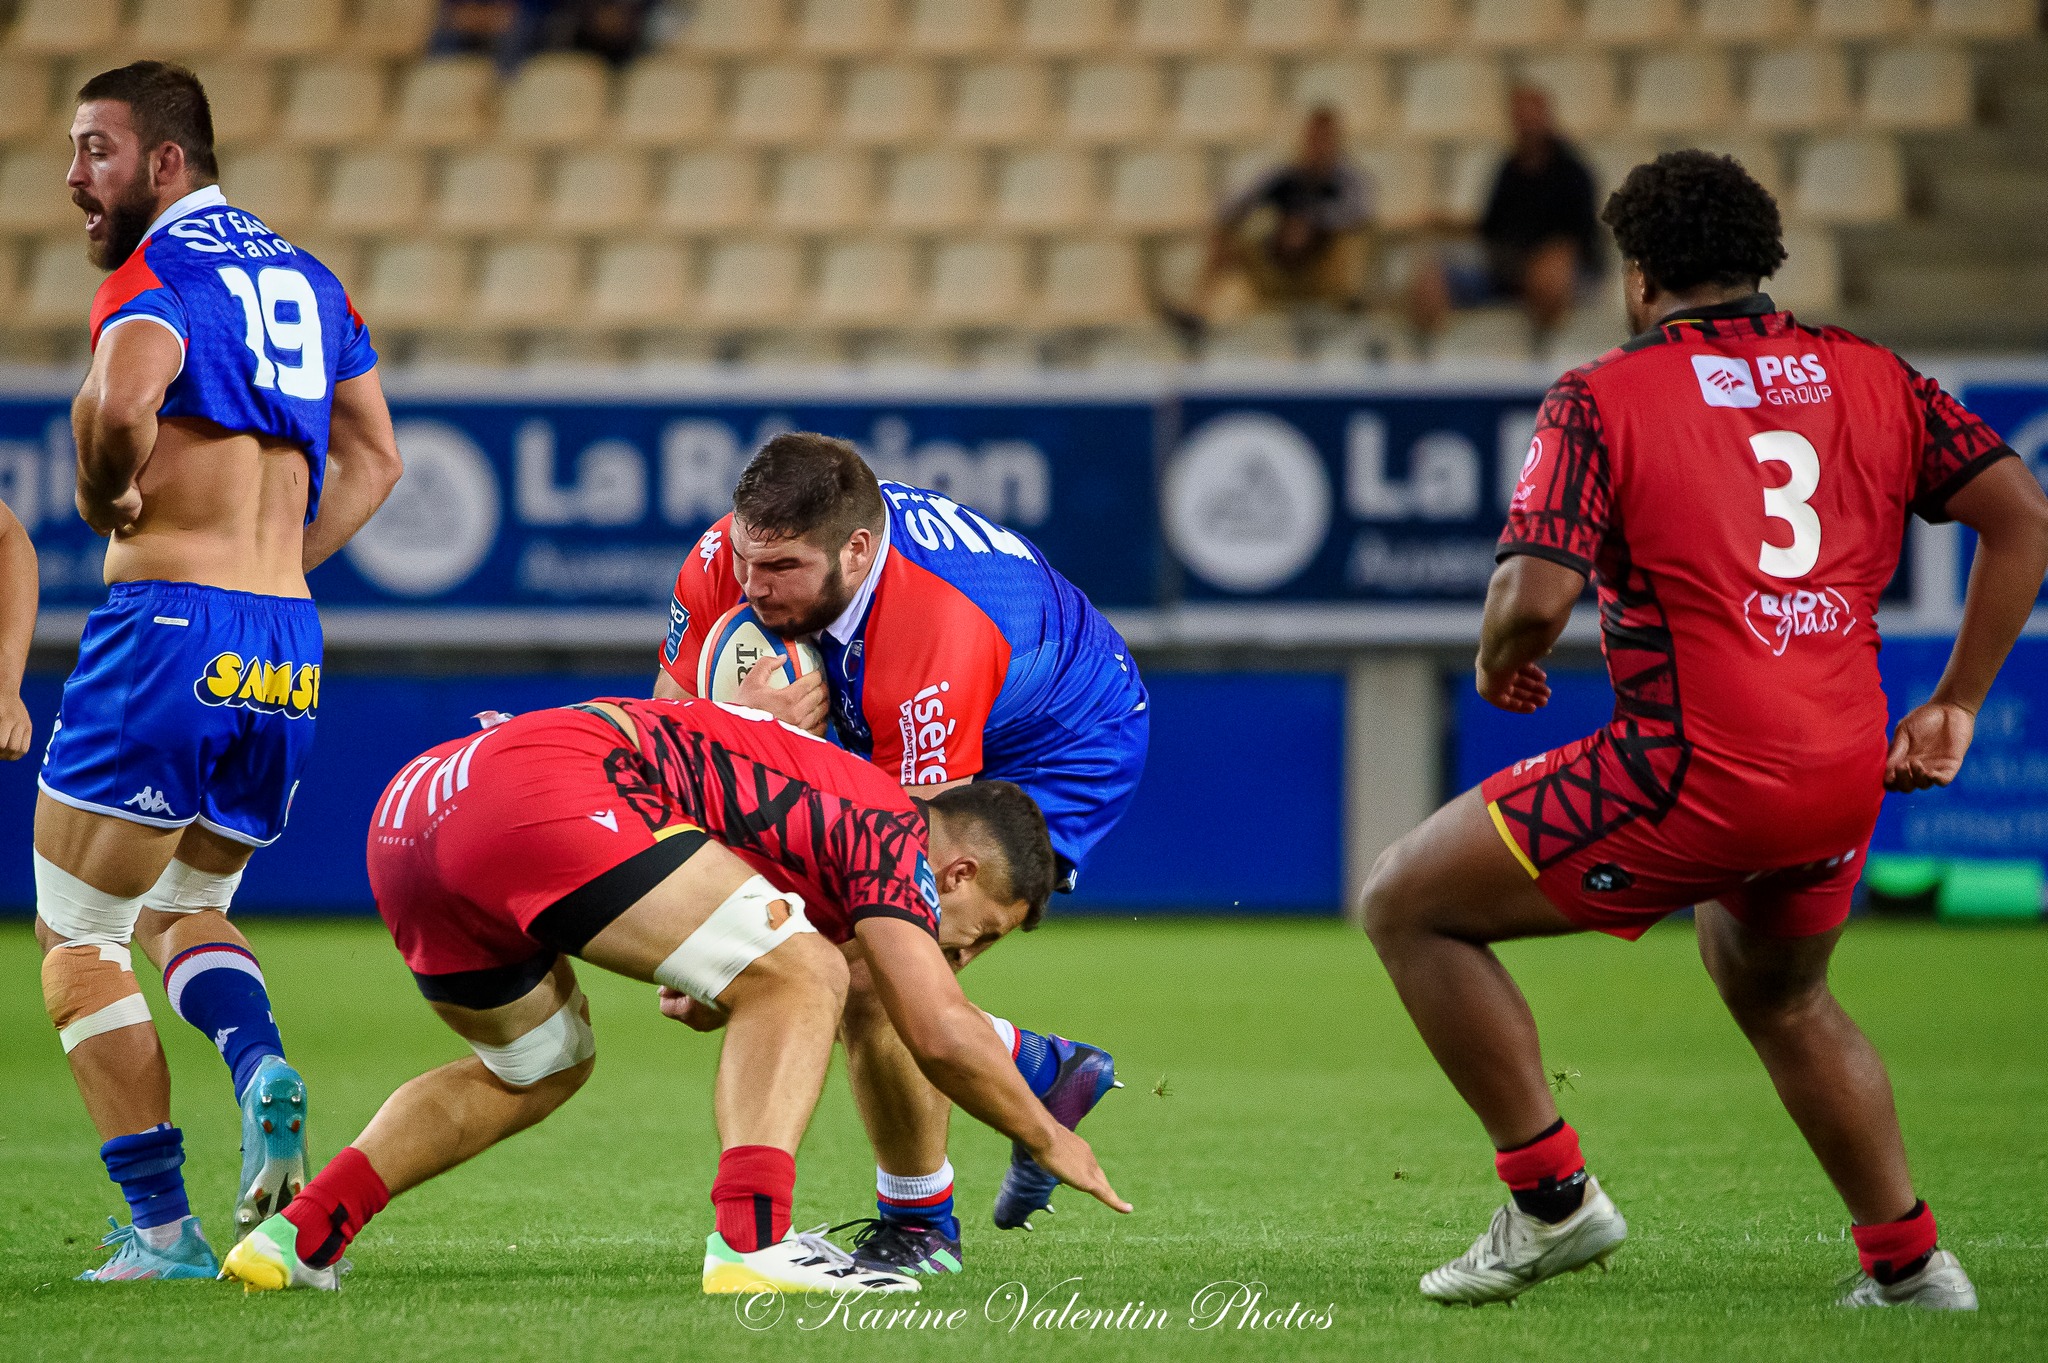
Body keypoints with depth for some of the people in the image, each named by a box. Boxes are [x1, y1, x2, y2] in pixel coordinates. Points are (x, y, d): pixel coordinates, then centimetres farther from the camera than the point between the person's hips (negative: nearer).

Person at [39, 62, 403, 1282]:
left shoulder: (157, 275, -9)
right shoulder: (306, 277, 16)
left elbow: (123, 403, -30)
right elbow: (374, 462, 23)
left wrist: (104, 499, -11)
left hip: (170, 629, -8)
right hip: (288, 649, 8)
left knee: (78, 938, 5)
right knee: (182, 904, 25)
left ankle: (163, 1225, -2)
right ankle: (262, 1066, -5)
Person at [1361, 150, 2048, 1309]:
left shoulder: (1603, 399, -3)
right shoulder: (1870, 376, 11)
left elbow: (1536, 596, -14)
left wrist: (1501, 667, 8)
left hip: (1696, 770, -6)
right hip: (1848, 775, 6)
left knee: (1408, 905, 9)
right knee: (1780, 998, 35)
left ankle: (1553, 1199, 5)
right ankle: (1910, 1260, 32)